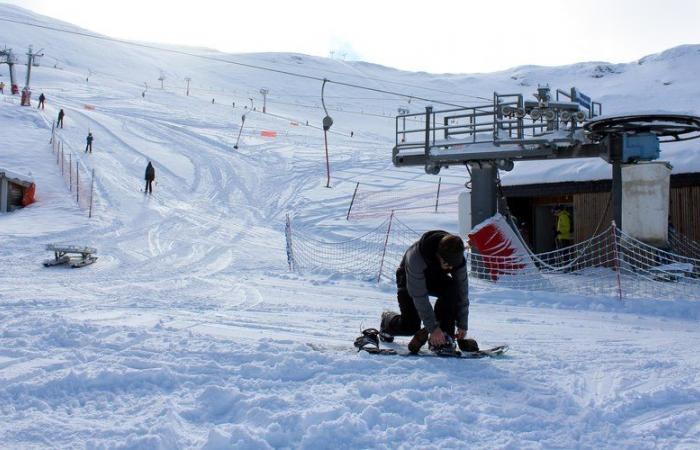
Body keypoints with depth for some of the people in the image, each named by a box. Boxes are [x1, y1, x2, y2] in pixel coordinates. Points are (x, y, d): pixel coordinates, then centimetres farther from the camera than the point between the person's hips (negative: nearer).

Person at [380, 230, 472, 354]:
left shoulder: (456, 258, -28)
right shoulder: (416, 257, -41)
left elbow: (462, 292, -20)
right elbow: (419, 296, -37)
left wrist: (462, 325, -22)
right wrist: (433, 327, -36)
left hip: (435, 278, 3)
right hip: (410, 280, -3)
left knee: (452, 289, -31)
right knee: (410, 326, -15)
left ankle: (444, 336, -20)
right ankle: (387, 320, 20)